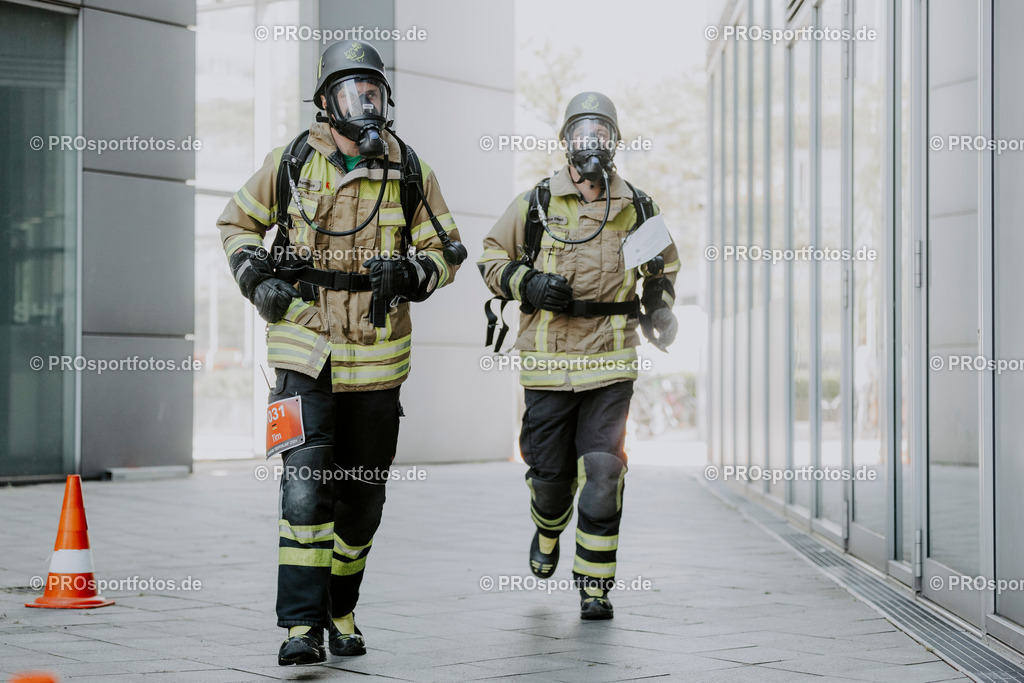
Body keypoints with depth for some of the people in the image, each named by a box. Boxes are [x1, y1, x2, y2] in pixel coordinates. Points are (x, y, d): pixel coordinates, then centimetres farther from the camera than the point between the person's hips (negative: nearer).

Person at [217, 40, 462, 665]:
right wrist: (255, 276, -2)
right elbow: (238, 223, 16)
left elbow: (446, 250, 9)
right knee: (305, 487, -13)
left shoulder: (410, 173, 2)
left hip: (379, 357, 2)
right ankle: (302, 624, -9)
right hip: (306, 354, -2)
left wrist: (412, 273, -13)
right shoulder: (290, 163, 1)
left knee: (361, 497, 11)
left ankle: (340, 609, 29)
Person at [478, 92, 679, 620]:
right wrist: (527, 284, -9)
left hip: (611, 360, 0)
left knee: (604, 469, -8)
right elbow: (491, 258, 10)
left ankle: (595, 583, 0)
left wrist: (659, 308, 4)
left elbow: (663, 264, 23)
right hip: (549, 360, 0)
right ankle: (547, 531, 42)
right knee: (550, 470, 7)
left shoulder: (636, 209, 7)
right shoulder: (535, 204, 2)